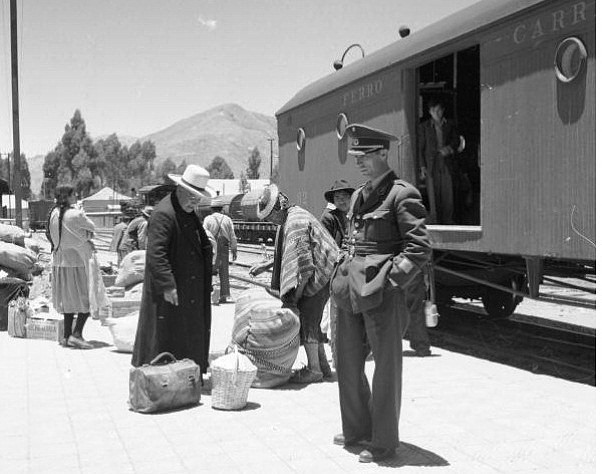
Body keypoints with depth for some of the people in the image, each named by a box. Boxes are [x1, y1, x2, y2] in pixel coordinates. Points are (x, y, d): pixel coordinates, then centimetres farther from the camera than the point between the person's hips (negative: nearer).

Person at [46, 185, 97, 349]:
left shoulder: (54, 214, 5)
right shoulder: (75, 215, -16)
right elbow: (91, 229, -3)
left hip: (59, 260, 7)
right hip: (76, 260, -7)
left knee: (68, 299, 15)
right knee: (85, 299, 2)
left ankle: (67, 335, 16)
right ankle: (77, 334, -7)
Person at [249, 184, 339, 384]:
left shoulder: (295, 222, -20)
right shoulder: (288, 220, 14)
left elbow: (304, 265, -23)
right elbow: (286, 255, 25)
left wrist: (295, 297, -18)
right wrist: (265, 265, 17)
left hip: (320, 276, -10)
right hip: (321, 276, 10)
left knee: (307, 320, -6)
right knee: (312, 321, 15)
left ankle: (313, 369, 1)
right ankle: (322, 365, 23)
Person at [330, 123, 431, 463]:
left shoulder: (402, 194, -9)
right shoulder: (359, 196, 15)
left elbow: (420, 248, -13)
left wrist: (390, 281, -16)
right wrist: (346, 274, 12)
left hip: (382, 294, -8)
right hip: (352, 289, 8)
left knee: (386, 369, 3)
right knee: (349, 362, 16)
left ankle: (384, 443, 16)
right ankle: (356, 429, 33)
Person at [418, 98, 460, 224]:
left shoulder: (450, 125, 11)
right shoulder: (424, 127, 7)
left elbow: (456, 141, 15)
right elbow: (421, 148, 5)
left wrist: (450, 148, -8)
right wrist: (422, 167, -2)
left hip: (447, 164, 1)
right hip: (431, 165, -1)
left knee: (448, 194, -1)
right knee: (433, 195, -3)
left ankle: (448, 221, 8)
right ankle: (435, 222, 2)